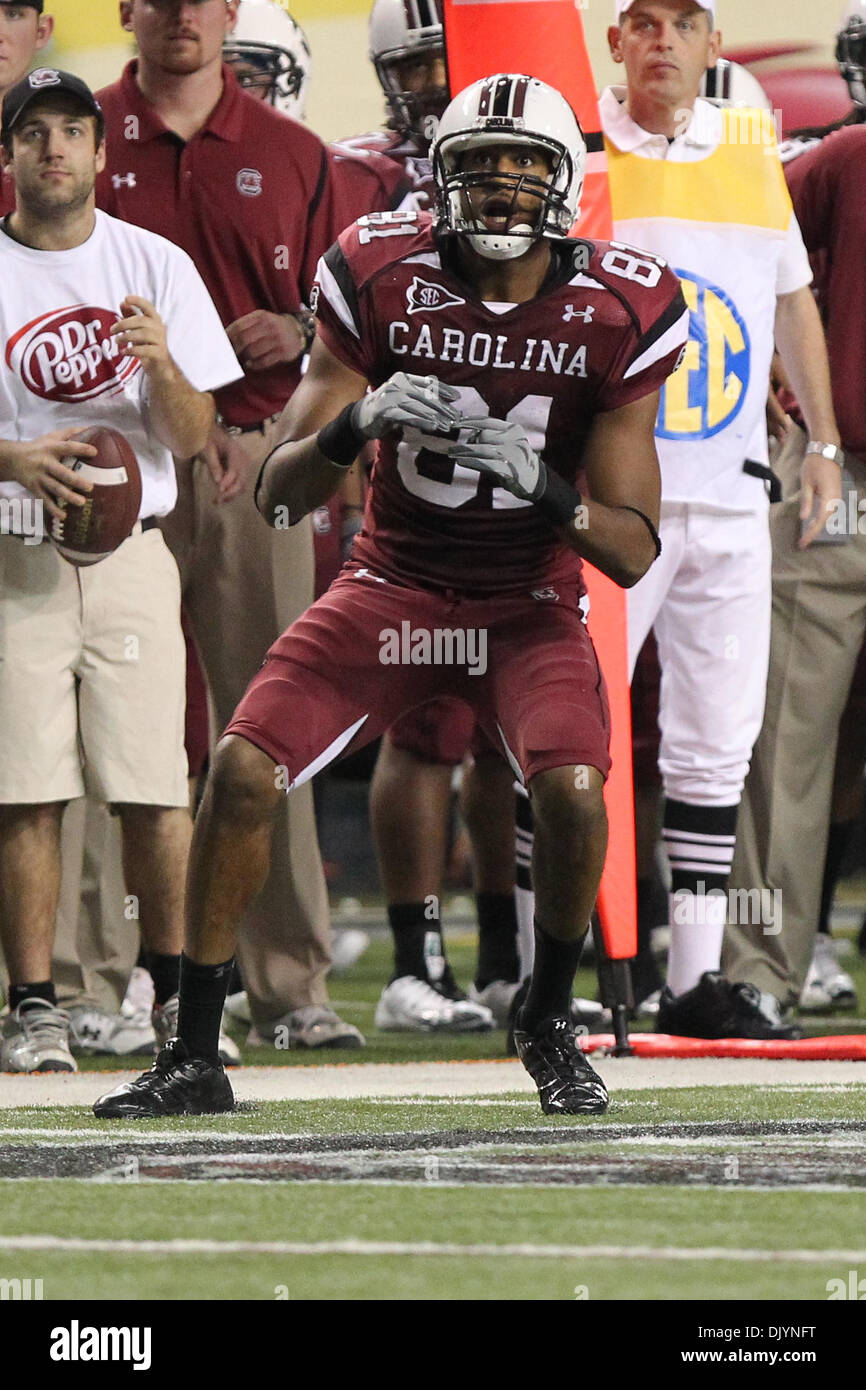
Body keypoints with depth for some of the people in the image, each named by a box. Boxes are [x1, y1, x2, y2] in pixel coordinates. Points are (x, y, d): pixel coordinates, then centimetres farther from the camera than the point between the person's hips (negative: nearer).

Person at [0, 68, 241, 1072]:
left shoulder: (156, 267, 8)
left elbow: (193, 438, 5)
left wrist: (162, 363, -14)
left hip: (130, 550, 1)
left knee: (153, 785, -3)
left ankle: (178, 992, 11)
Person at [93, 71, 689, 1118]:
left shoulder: (615, 316, -13)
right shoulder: (381, 277, -12)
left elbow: (634, 550, -11)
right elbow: (277, 498, -11)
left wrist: (545, 486, -30)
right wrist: (355, 422, -31)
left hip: (531, 606, -1)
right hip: (392, 587, 1)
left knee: (573, 790, -26)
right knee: (241, 770, -17)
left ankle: (548, 1026, 2)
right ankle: (193, 1055, -3)